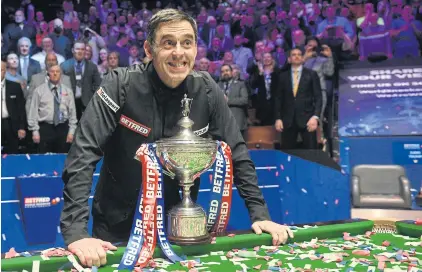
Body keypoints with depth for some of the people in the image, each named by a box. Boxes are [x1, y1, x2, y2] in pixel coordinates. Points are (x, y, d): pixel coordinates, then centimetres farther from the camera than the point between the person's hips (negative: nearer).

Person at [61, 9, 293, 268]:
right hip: (118, 228, -2)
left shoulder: (206, 90, -9)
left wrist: (260, 213, -8)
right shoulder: (120, 84, -18)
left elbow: (236, 152, -2)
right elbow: (83, 154, -23)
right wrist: (76, 232, -32)